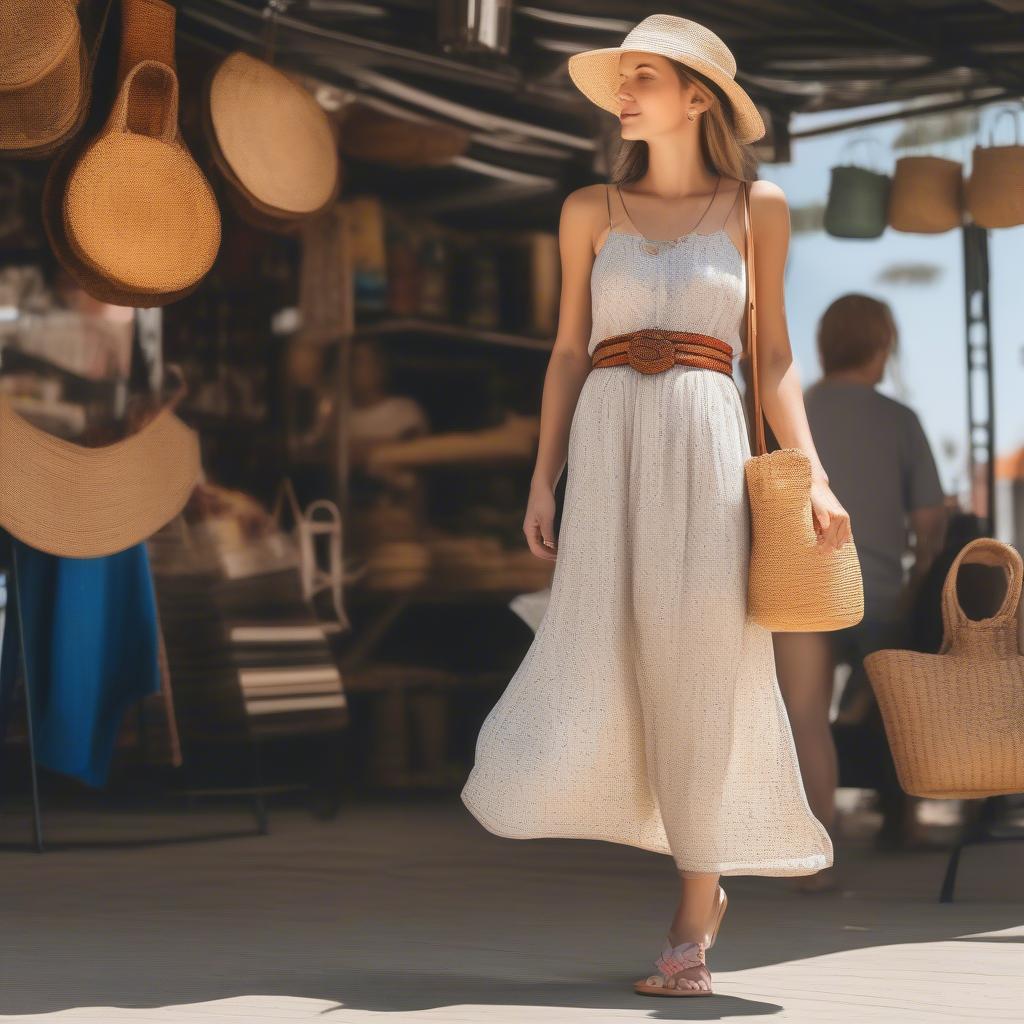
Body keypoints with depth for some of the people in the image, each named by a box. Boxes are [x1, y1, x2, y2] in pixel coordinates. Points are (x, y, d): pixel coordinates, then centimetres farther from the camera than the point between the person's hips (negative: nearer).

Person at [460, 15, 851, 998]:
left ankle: (691, 929, 5)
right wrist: (542, 482, 4)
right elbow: (569, 352, 11)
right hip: (609, 445, 1)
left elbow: (772, 355, 9)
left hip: (708, 446, -1)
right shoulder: (590, 210, 9)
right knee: (604, 666, -4)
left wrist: (813, 473, -3)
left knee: (703, 677, -5)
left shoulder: (757, 208, 7)